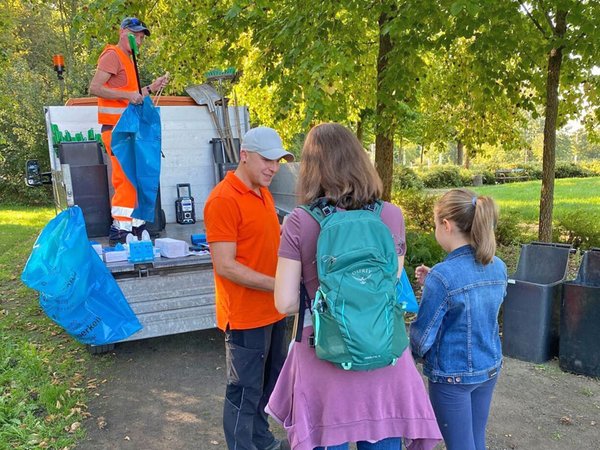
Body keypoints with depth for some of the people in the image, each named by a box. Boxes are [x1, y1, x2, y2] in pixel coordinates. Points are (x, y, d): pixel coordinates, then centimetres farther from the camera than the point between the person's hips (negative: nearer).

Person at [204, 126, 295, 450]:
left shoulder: (263, 194, 10)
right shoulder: (223, 199, -18)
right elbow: (225, 266, -22)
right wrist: (278, 284, -23)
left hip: (272, 311, 9)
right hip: (245, 315, -9)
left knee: (268, 384, 23)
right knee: (244, 392, 7)